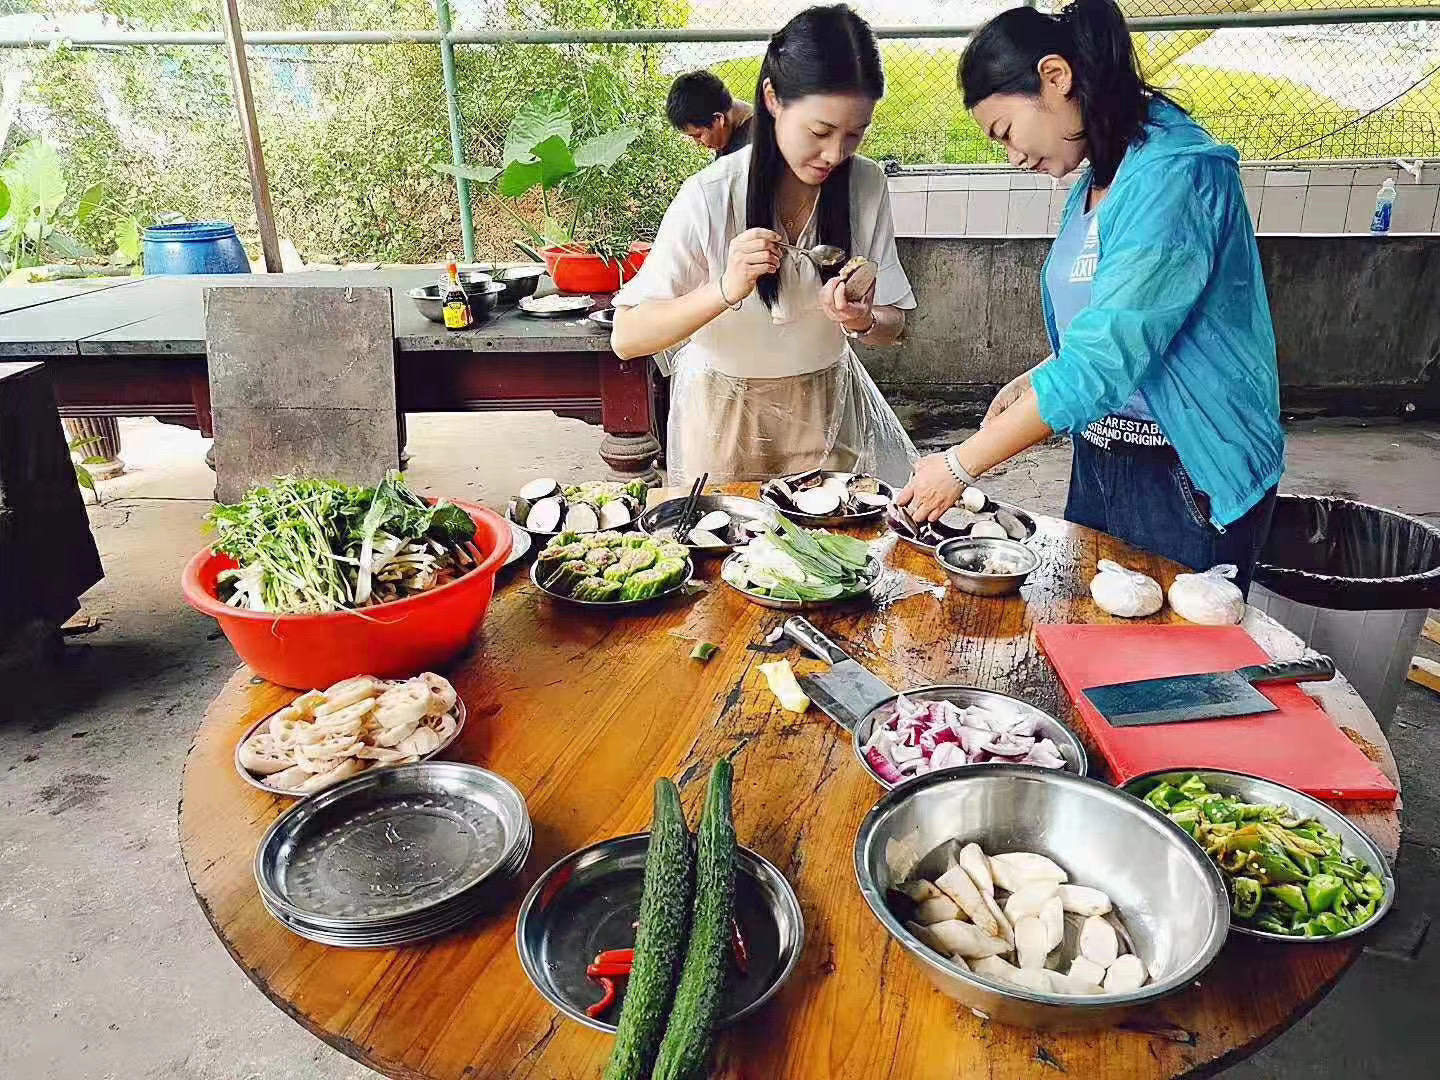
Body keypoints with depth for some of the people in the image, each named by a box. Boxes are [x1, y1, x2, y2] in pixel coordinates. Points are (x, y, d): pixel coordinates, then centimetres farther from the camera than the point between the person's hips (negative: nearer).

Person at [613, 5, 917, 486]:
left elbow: (892, 324, -5)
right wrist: (723, 291, -38)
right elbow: (626, 338, -24)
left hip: (826, 405, 3)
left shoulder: (866, 185, -12)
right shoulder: (710, 196, -22)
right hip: (726, 410, -2)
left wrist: (863, 321, -28)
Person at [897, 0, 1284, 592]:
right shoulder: (1097, 181, 9)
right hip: (1099, 461, 8)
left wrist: (960, 465, -22)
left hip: (1191, 480, -8)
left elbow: (1100, 361, -26)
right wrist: (1033, 383, 1)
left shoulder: (1176, 176, -20)